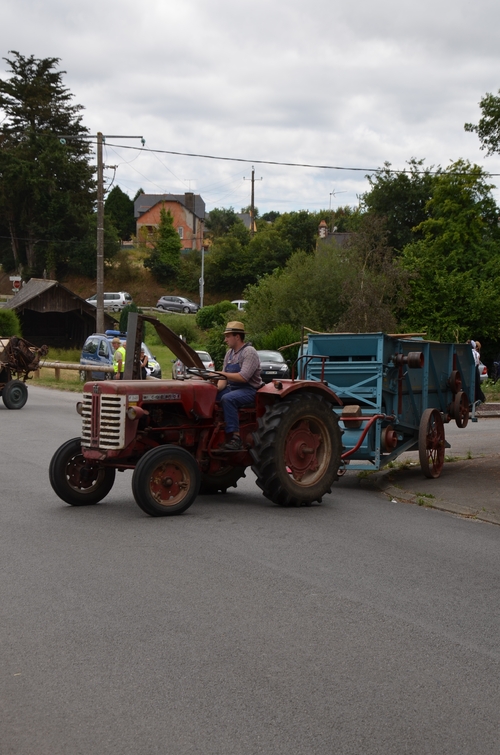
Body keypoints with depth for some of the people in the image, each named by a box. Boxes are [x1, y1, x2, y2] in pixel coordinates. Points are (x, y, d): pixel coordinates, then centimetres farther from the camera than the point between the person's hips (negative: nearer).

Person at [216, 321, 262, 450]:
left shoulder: (249, 352, -13)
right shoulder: (229, 353, 14)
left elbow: (244, 377, -24)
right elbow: (225, 378, 14)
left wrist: (223, 374, -24)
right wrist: (217, 388, -6)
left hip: (248, 390, -8)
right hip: (231, 388, 8)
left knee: (227, 399, -36)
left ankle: (235, 437, -36)